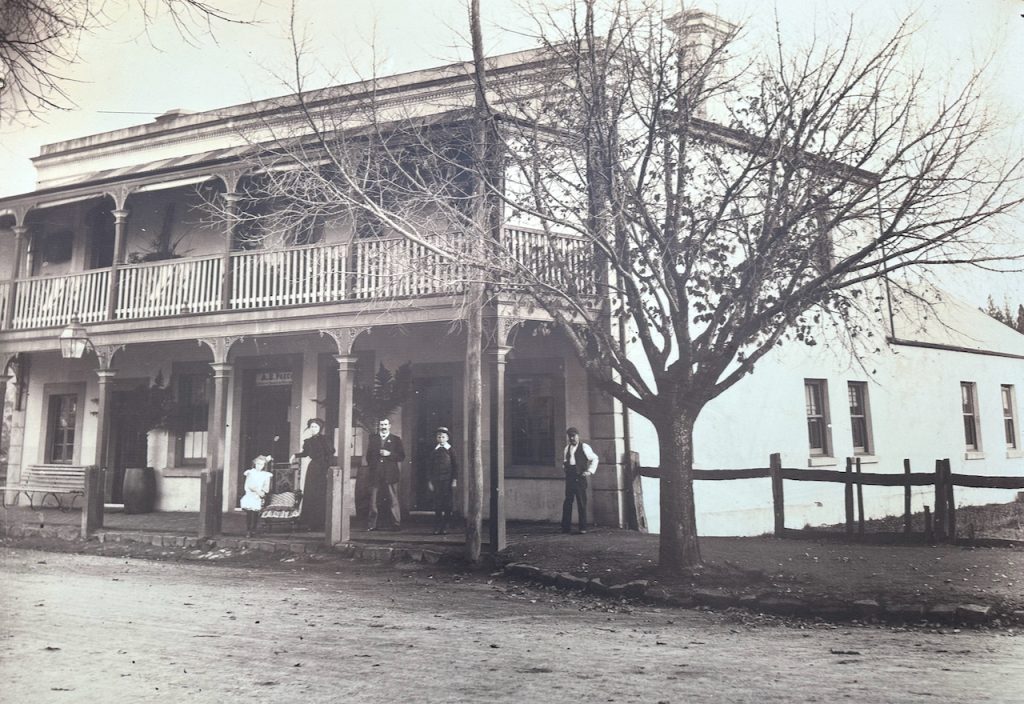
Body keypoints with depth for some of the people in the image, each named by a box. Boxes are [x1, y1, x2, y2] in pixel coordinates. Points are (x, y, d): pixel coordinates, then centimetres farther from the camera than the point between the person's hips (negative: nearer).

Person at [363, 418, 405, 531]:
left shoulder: (396, 439, 8)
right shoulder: (372, 438, 15)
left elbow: (402, 456, 3)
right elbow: (368, 455, 16)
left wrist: (389, 454, -10)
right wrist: (370, 466, 3)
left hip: (390, 474, -2)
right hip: (375, 474, 2)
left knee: (393, 500, -4)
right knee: (373, 500, 1)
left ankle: (396, 524, 0)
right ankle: (371, 525, 8)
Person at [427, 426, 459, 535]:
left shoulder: (450, 451, 3)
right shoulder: (434, 452, 10)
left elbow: (455, 466, 2)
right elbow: (429, 467, 11)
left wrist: (454, 480, -6)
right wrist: (429, 481, 4)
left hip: (448, 481, -2)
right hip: (437, 481, 2)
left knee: (448, 506, -1)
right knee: (437, 505, 0)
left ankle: (445, 527, 6)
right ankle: (437, 528, 4)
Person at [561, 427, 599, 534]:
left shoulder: (584, 447, 0)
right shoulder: (567, 448, 16)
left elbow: (594, 459, 3)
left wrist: (590, 471, -5)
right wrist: (564, 466, 7)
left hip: (580, 477, -5)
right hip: (569, 477, 5)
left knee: (581, 502, -2)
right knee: (567, 501, 2)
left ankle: (583, 527, 3)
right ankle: (566, 526, 6)